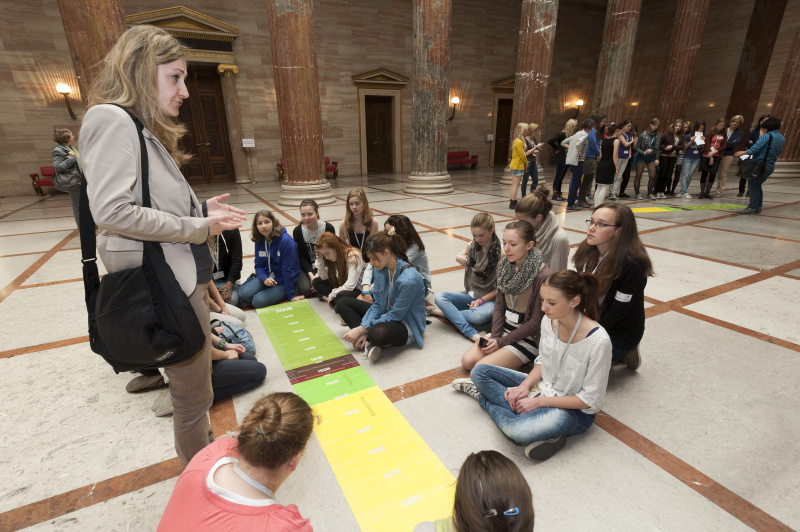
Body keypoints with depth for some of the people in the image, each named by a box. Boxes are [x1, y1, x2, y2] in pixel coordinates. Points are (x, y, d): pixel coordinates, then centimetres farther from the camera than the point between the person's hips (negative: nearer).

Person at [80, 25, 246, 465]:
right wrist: (198, 228, -17)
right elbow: (111, 211, -23)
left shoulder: (147, 131, 16)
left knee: (195, 389, 25)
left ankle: (206, 458, 47)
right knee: (194, 397, 5)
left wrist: (203, 209, 5)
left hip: (183, 279, 10)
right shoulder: (112, 119, -12)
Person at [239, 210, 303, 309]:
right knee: (243, 295, -13)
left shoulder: (286, 241, -23)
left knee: (258, 301, -23)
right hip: (267, 276, 6)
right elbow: (259, 265, 4)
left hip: (283, 282, -6)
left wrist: (290, 295, -14)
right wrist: (264, 278, -20)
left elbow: (288, 269, -20)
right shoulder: (259, 241, -2)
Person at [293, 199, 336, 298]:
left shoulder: (328, 228, -14)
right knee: (305, 290, -22)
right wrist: (311, 274, -20)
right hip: (307, 267, 1)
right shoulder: (297, 231, -8)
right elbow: (301, 257, -5)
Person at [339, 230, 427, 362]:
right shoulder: (380, 269, -7)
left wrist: (362, 329, -21)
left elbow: (395, 316, -23)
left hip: (407, 325, -9)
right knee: (342, 303, 4)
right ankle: (367, 339, -13)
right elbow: (378, 305, -1)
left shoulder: (409, 279, -30)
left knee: (378, 333, -43)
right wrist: (363, 331, -13)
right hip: (386, 314, 9)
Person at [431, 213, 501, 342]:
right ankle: (471, 333, -32)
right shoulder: (472, 246, 3)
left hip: (489, 299, -5)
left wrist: (481, 300, -18)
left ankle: (447, 313, -15)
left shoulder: (500, 254, -12)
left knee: (480, 316, -41)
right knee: (439, 297, -20)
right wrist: (458, 258, 2)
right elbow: (461, 255, 26)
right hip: (470, 295, 6)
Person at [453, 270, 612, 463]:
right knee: (479, 372, -1)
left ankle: (482, 397, -4)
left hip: (576, 411, -6)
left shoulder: (598, 341, -29)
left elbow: (591, 400, -20)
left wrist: (539, 401, -22)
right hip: (544, 387, 6)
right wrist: (525, 385, -13)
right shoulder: (549, 320, -10)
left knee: (516, 429, -32)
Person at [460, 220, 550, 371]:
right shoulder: (504, 265, -1)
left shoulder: (542, 275, -22)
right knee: (467, 361, -6)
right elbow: (499, 304, 5)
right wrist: (495, 336, -6)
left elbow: (536, 322, -17)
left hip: (529, 338, -6)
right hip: (505, 327, 6)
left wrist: (502, 342, -14)